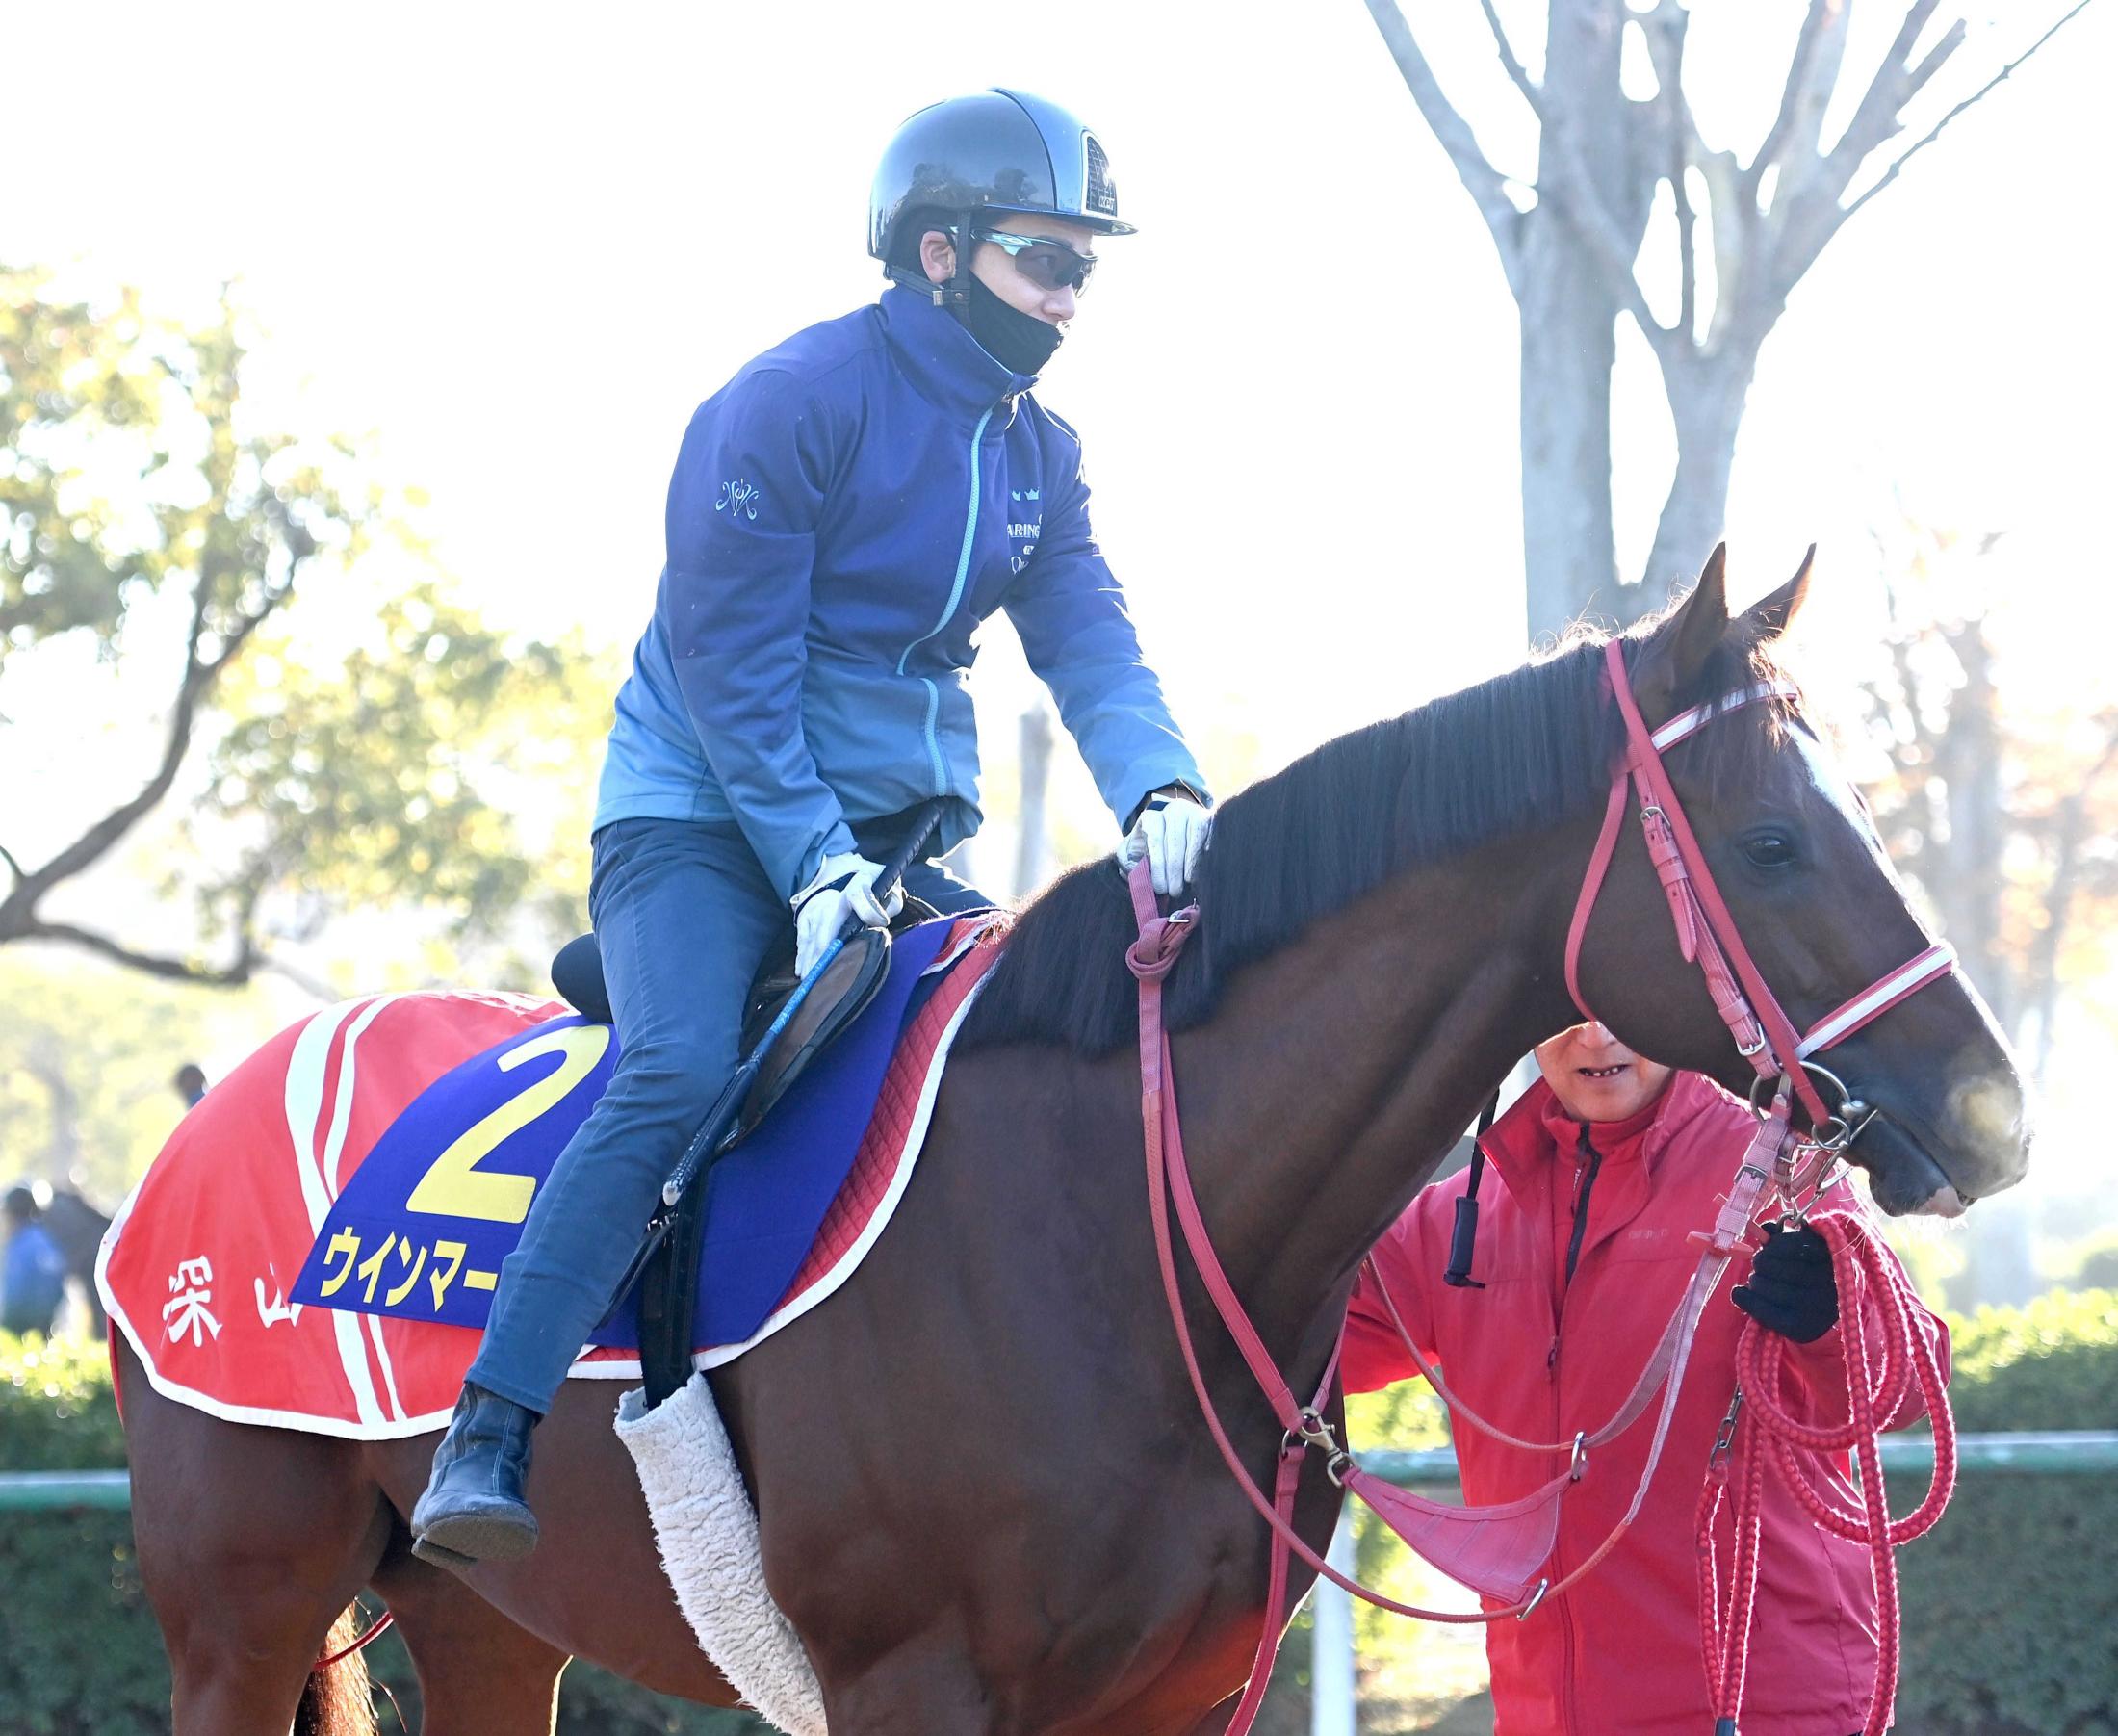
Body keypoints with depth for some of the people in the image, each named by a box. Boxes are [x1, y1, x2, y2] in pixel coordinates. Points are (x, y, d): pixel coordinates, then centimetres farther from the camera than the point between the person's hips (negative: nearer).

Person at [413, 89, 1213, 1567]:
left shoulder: (1039, 450, 9)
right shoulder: (793, 401, -14)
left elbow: (1092, 644, -1)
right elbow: (729, 663, -16)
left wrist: (1159, 792, -22)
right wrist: (815, 867, -24)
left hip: (903, 833, 8)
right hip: (706, 809, -7)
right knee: (684, 1073, -29)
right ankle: (484, 1443, -32)